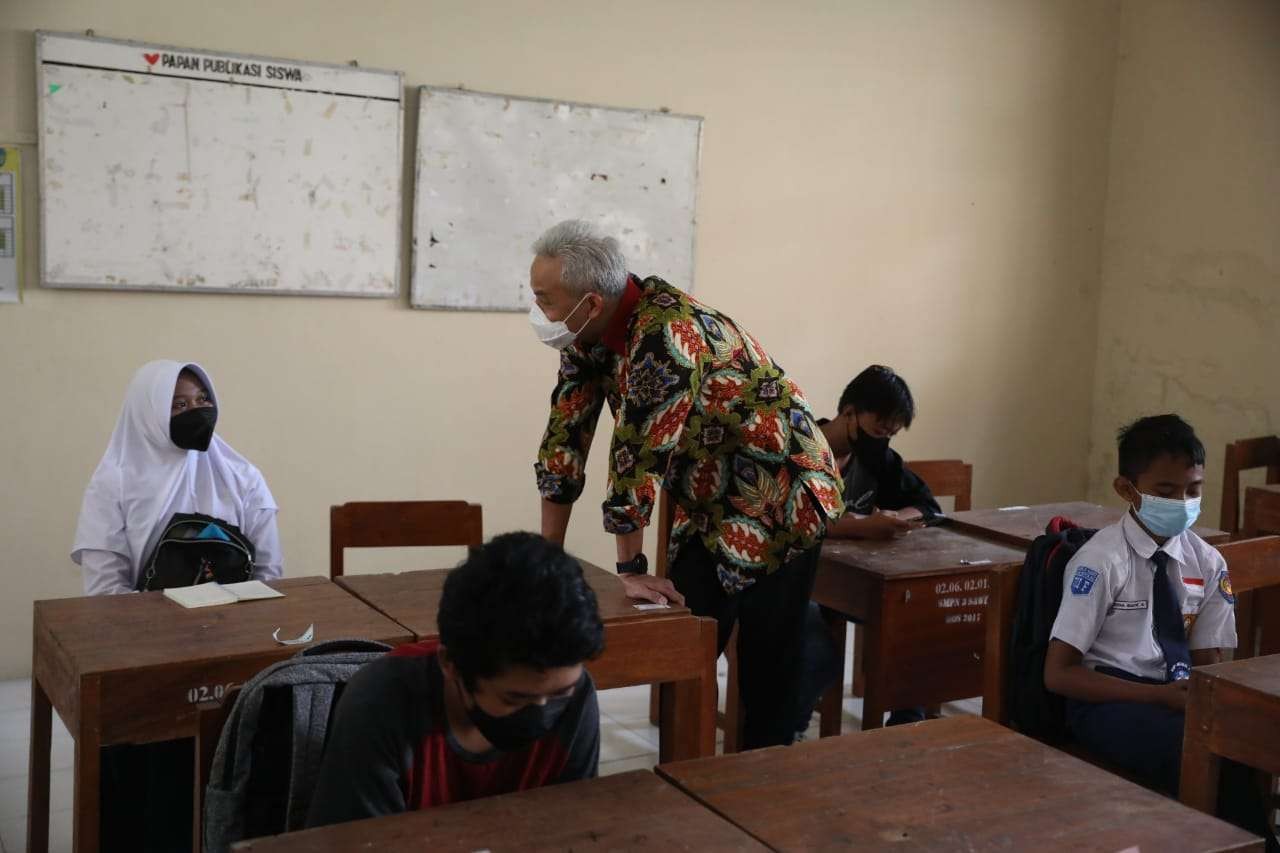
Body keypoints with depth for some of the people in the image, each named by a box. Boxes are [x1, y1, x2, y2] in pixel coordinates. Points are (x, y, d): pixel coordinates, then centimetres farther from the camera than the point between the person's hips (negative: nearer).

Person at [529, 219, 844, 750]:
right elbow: (566, 435, -1)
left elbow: (639, 457, -29)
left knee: (767, 668, -3)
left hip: (779, 501, -8)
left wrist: (630, 570, -22)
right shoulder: (588, 332, -4)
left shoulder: (667, 331, -30)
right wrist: (547, 556, 0)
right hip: (708, 506, 8)